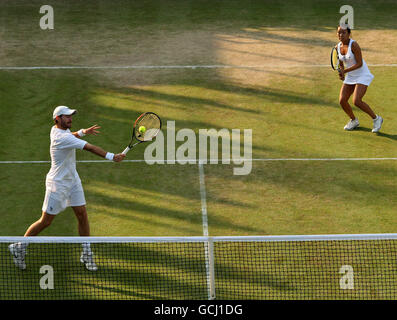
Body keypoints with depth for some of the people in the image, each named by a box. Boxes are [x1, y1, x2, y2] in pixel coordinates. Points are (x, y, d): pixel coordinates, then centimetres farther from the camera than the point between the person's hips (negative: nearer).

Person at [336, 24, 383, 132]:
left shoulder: (354, 45, -20)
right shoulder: (338, 47, 1)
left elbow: (359, 63, -21)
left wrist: (345, 71, -24)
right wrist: (341, 73, -7)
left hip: (362, 76, -7)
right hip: (350, 78, 7)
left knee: (357, 101, -20)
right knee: (342, 101, -3)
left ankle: (376, 119, 0)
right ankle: (354, 121, 23)